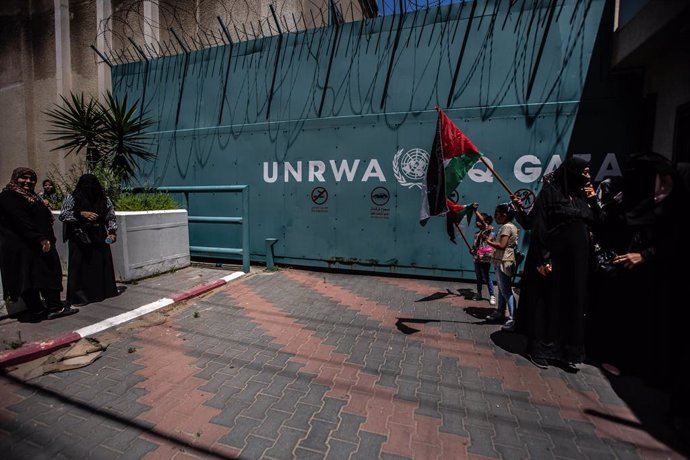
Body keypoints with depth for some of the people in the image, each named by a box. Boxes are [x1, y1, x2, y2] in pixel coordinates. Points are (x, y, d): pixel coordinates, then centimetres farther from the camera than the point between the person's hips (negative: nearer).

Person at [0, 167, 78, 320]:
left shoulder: (32, 196, 18)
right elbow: (21, 221, -18)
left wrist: (47, 240, 12)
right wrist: (41, 239, -23)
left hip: (39, 244, 9)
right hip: (22, 247, -9)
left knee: (49, 274, 6)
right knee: (29, 278, -2)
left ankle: (54, 307, 9)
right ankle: (38, 312, 3)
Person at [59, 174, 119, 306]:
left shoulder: (104, 199, 6)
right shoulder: (72, 198, -1)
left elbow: (111, 218, 8)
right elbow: (62, 215, -4)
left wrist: (112, 232, -5)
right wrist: (81, 214, -18)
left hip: (99, 238, 3)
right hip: (80, 238, -2)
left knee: (102, 263, 6)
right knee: (80, 265, -2)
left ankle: (105, 290, 18)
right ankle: (78, 295, 6)